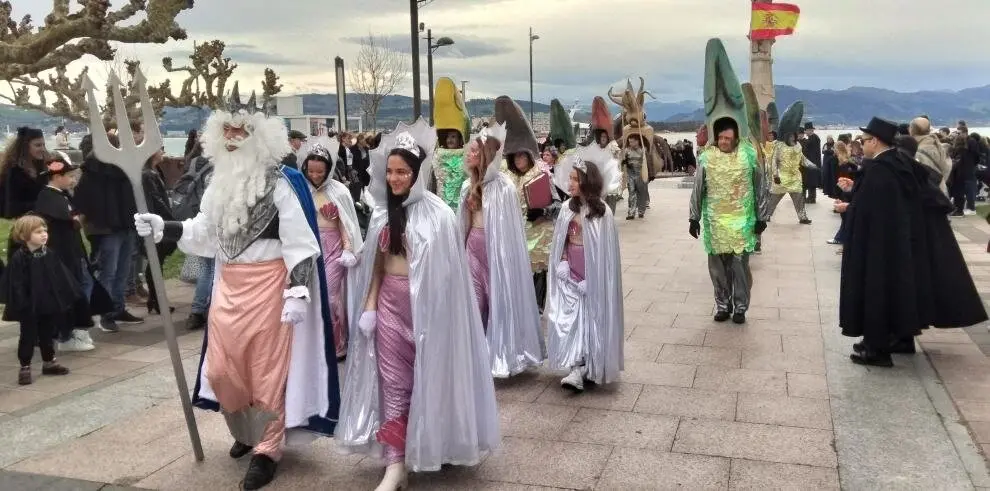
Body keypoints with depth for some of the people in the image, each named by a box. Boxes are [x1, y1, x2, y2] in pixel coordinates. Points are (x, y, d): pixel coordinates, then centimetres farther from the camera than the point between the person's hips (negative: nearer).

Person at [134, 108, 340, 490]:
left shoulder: (281, 182, -10)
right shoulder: (220, 182, 10)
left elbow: (299, 242, -14)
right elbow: (203, 232, 13)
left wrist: (297, 292, -20)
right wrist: (162, 228, -1)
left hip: (268, 287, -6)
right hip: (228, 287, 7)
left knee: (267, 371, 1)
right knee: (221, 369, 10)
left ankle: (266, 451, 14)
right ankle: (246, 432, 34)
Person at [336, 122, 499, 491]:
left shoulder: (436, 214, -11)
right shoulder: (384, 214, 7)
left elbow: (446, 268, -9)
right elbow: (376, 264, 12)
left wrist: (432, 308, -10)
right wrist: (369, 306, 5)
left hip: (425, 303, -5)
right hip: (390, 303, 5)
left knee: (427, 378, 10)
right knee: (393, 382, 4)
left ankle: (433, 445, 30)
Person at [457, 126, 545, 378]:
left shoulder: (503, 187, -13)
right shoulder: (469, 185, 8)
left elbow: (507, 226, -11)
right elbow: (464, 220, 12)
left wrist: (502, 254, -11)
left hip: (496, 246, -6)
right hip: (473, 246, 6)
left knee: (499, 300, 6)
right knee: (475, 301, 5)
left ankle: (502, 354, 19)